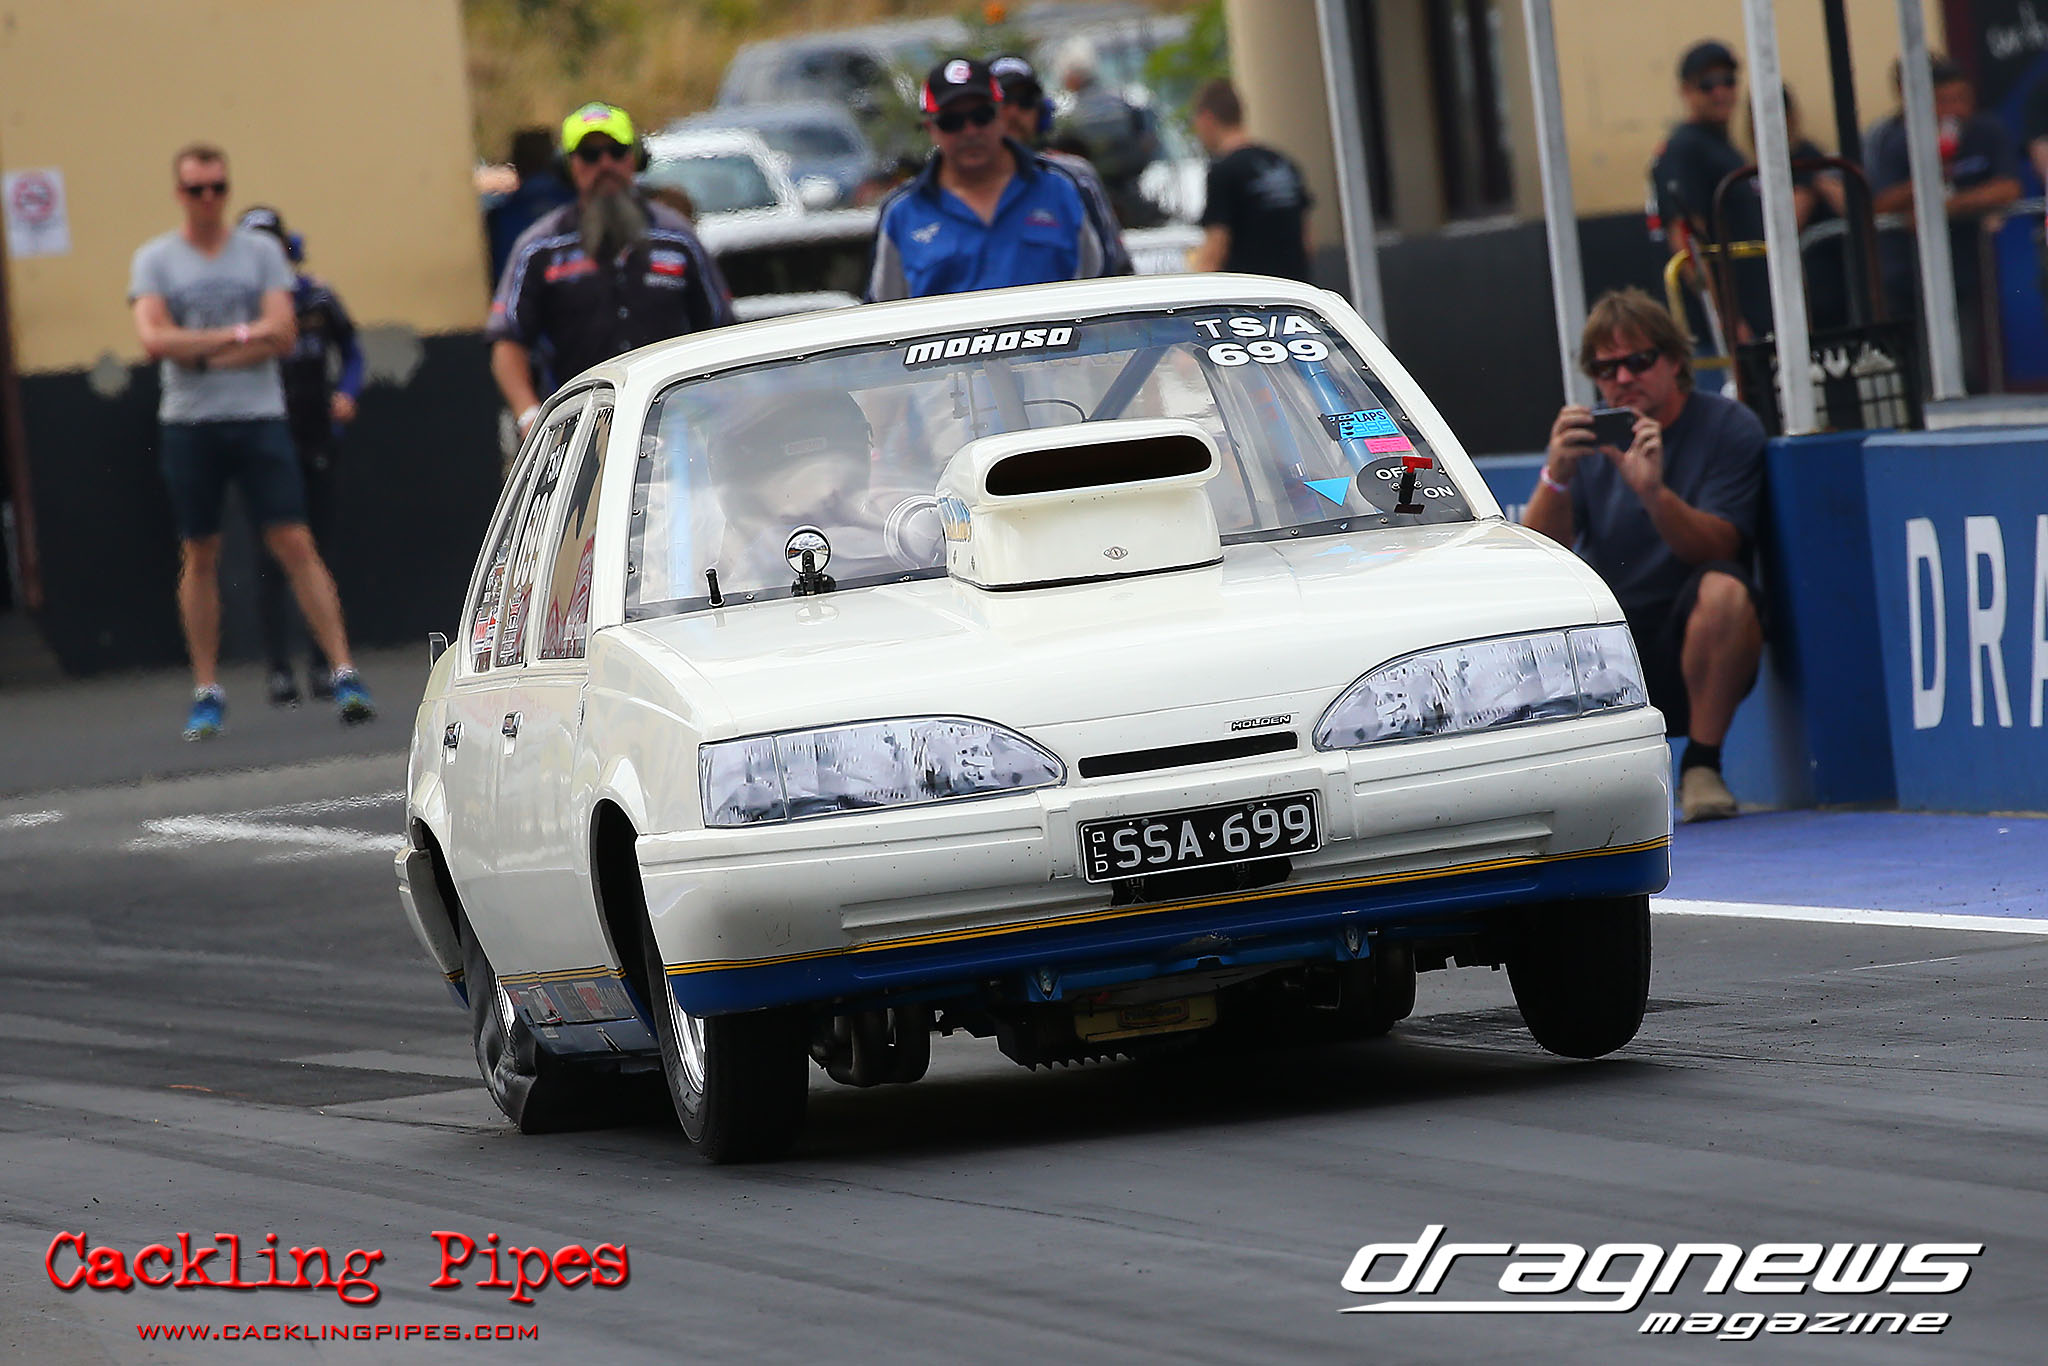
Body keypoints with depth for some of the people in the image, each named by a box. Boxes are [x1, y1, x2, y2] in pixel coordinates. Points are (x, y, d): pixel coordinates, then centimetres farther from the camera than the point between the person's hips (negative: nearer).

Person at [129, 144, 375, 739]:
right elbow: (154, 339, -9)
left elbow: (282, 334, -4)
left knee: (294, 544, -6)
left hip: (259, 419, 0)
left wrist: (200, 351, -11)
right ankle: (207, 693, 11)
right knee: (199, 556, 4)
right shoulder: (154, 259, 5)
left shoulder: (261, 251, 6)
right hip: (188, 423, 0)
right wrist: (239, 336, -10)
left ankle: (344, 672, -6)